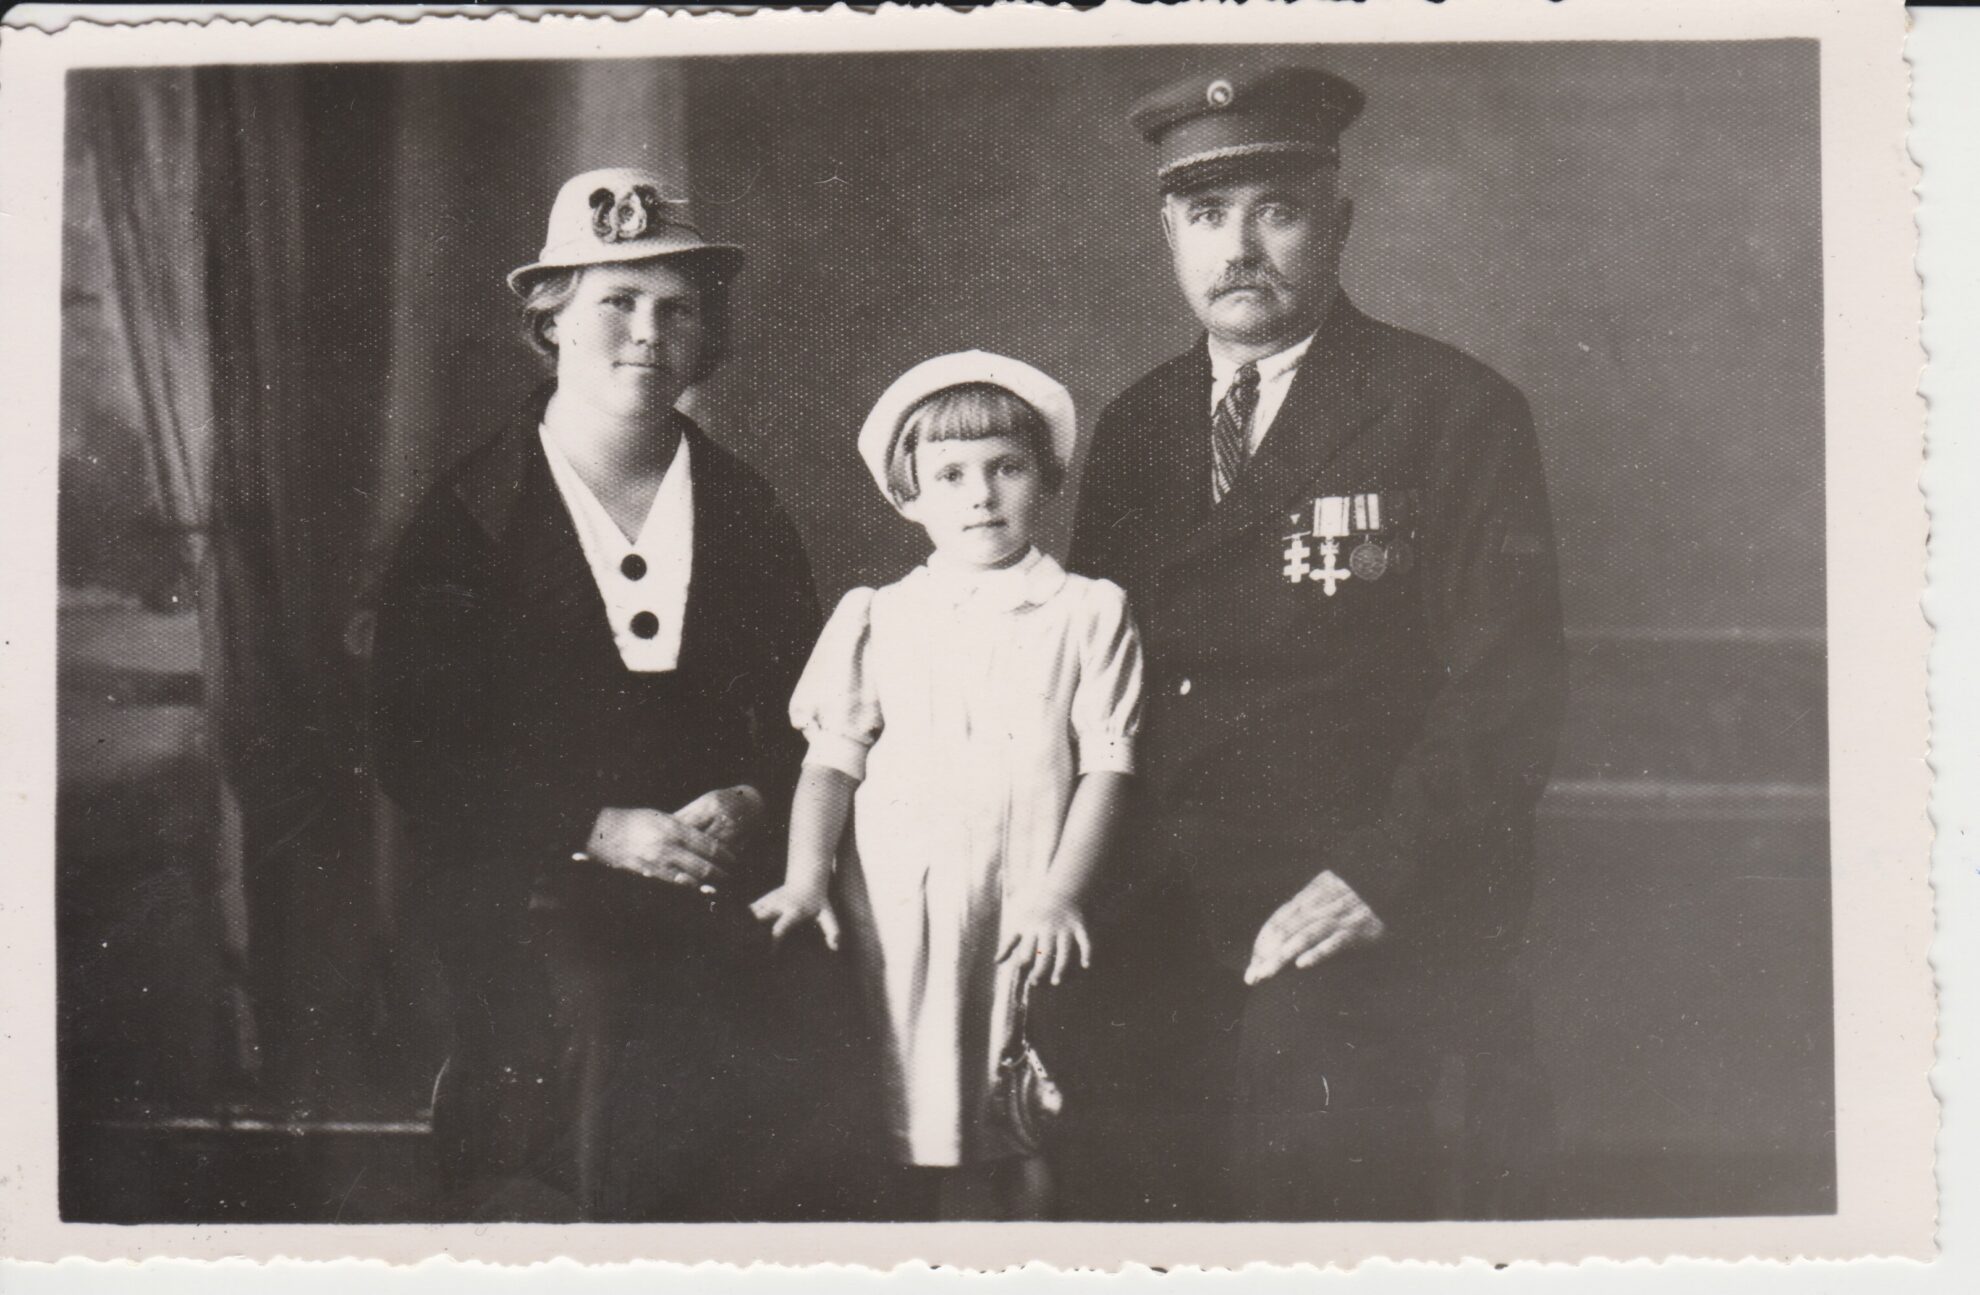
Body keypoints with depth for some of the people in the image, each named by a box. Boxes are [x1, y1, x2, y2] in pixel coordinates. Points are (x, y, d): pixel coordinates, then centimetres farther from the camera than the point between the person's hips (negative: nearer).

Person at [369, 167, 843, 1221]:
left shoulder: (749, 514, 13)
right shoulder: (466, 518, 4)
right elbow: (416, 751, 0)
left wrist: (748, 805, -8)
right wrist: (602, 831, -11)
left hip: (719, 888, 2)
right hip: (527, 886, -2)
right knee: (597, 1025, -29)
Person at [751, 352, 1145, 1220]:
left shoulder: (1088, 613, 5)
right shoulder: (874, 619, 11)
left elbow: (1106, 764, 0)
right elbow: (832, 759, 7)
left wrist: (1060, 892, -11)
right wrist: (806, 877, -6)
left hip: (1026, 912, -1)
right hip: (894, 910, 1)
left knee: (1028, 1138, 3)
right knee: (941, 1134, 5)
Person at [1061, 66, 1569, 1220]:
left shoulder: (1455, 411, -1)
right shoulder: (1134, 428, 14)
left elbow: (1507, 692, -6)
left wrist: (1376, 876, -18)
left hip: (1371, 916, -4)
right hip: (1159, 925, 4)